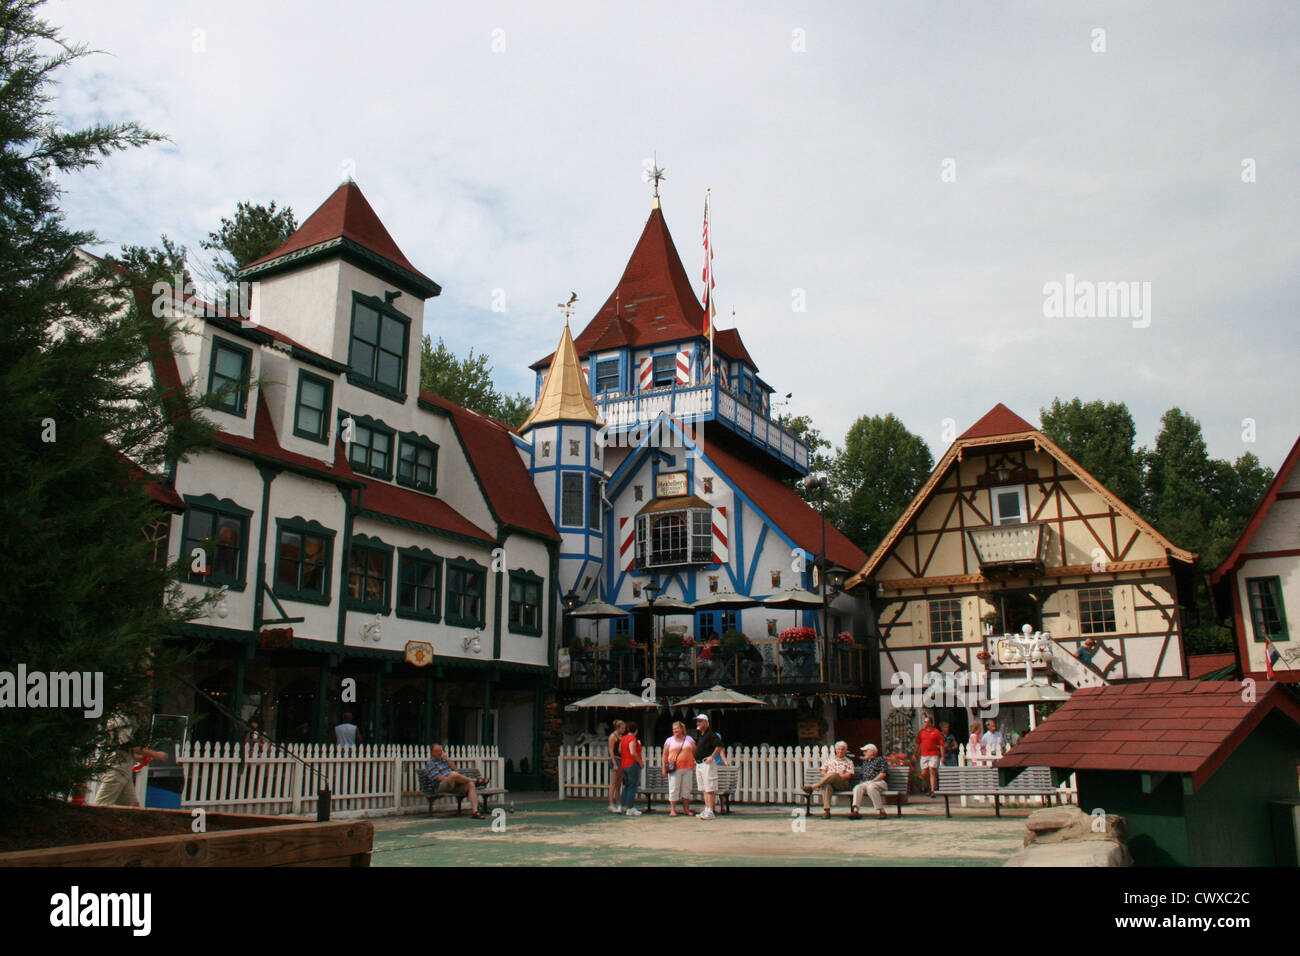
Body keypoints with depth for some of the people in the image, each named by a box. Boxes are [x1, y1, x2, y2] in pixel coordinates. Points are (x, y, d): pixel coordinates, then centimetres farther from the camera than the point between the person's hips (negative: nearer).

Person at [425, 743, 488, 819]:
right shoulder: (430, 764, 4)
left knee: (471, 784, -23)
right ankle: (475, 781, -16)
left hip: (455, 785, 6)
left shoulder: (444, 759, 25)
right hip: (442, 786, -6)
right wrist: (451, 778, -14)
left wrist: (447, 759, 5)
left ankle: (475, 811, -36)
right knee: (453, 774, -38)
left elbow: (455, 769, 13)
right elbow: (439, 778, -8)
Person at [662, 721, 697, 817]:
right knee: (674, 790, -3)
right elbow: (665, 755, 4)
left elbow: (695, 753, 14)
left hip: (688, 769, 2)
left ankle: (686, 809, 15)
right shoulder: (669, 741, 7)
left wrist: (695, 766, 7)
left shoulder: (690, 739, 12)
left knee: (686, 789, 5)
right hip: (674, 769, -2)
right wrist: (664, 768, -2)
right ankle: (672, 810, 4)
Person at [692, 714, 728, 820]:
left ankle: (710, 812, -7)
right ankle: (706, 810, 16)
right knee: (704, 789, 11)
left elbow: (719, 746, -23)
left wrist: (712, 757, -22)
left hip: (708, 763, -9)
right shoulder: (699, 735, 15)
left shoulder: (711, 734, -12)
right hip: (698, 764, 9)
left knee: (709, 789, -8)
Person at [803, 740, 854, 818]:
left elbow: (849, 775, 4)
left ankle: (813, 786, -38)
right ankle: (826, 811, -48)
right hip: (829, 782, 2)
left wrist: (838, 776, -11)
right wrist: (827, 776, -5)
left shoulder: (849, 762, 19)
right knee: (826, 786, -38)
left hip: (843, 784, -2)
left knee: (833, 774, -36)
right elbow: (823, 772, 18)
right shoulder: (829, 759, 26)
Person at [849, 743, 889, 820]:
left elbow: (884, 773, -1)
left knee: (871, 787, -39)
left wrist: (873, 781, -12)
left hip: (879, 782, -5)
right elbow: (860, 775, 30)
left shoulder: (880, 759, 13)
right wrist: (861, 782, 7)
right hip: (865, 783, 5)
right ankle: (855, 810, -43)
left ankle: (881, 811, -32)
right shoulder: (865, 762, 32)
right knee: (857, 788, -29)